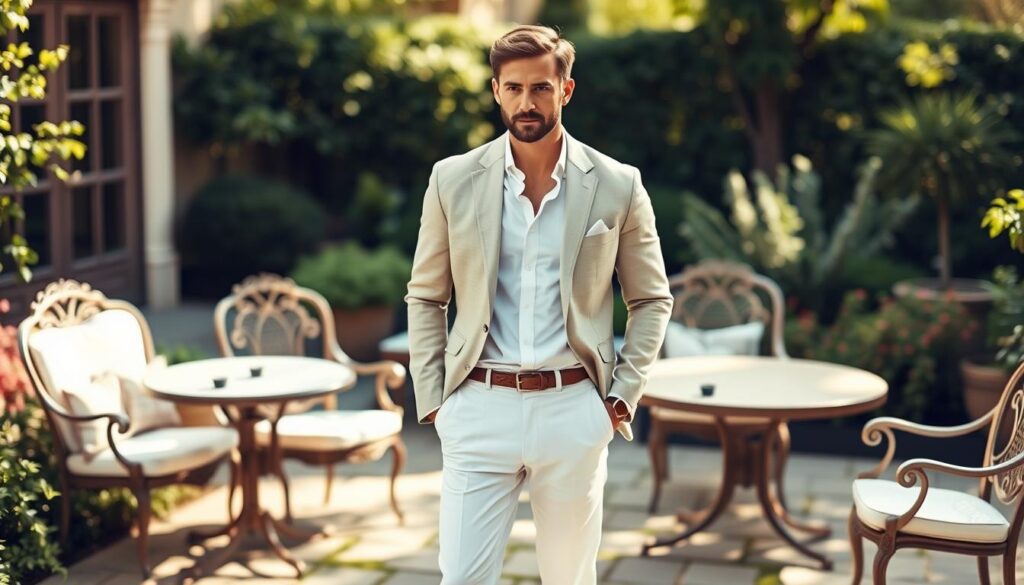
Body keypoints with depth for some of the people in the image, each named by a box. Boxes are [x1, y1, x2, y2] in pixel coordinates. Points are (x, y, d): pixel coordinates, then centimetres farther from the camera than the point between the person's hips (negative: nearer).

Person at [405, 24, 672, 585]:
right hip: (480, 408, 0)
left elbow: (651, 300, 9)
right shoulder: (453, 180, 2)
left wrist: (622, 396, 0)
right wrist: (431, 400, 2)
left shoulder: (616, 185, 0)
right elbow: (425, 299, 9)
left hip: (572, 410, 0)